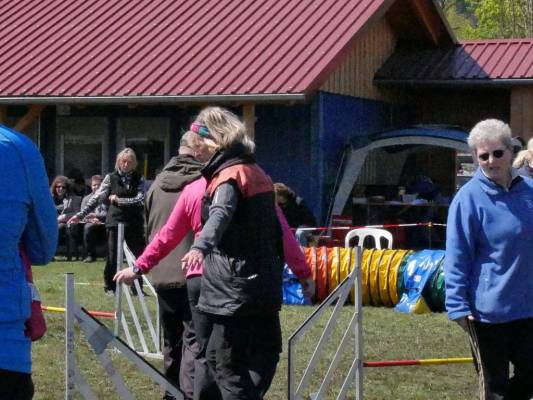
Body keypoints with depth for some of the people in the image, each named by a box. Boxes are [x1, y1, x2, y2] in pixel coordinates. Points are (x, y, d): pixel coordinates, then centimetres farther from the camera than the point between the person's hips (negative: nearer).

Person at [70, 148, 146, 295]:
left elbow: (140, 200, -9)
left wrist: (119, 200, -13)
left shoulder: (138, 179, 4)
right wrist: (80, 215, -8)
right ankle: (110, 287, 14)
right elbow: (96, 198, -1)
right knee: (112, 256, 1)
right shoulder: (111, 177, 2)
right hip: (115, 222, -1)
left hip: (134, 223, 1)